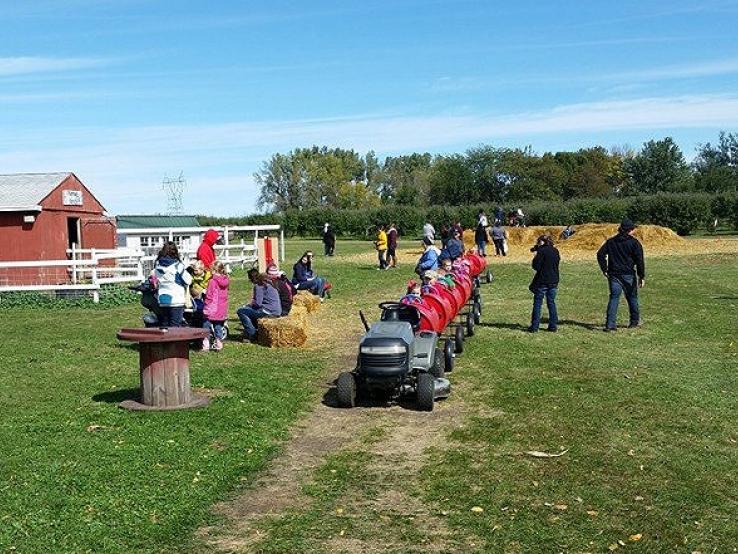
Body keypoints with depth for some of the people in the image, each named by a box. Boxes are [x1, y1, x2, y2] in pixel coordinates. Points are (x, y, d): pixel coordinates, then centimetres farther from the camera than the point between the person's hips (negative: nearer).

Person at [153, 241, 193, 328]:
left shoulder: (158, 266, 5)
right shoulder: (178, 265, -9)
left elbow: (155, 283, 9)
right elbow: (188, 281, -5)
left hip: (162, 301, 5)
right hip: (176, 301, -4)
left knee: (163, 326, 12)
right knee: (175, 327, -2)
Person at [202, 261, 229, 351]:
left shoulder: (212, 281, -16)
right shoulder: (225, 280, 3)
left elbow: (209, 295, -14)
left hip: (212, 309, -6)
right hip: (222, 310, 6)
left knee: (206, 325, 4)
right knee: (218, 327, 15)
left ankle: (206, 345, 2)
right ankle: (219, 344, 17)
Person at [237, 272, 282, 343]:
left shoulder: (259, 286, -4)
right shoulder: (272, 287, 22)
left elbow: (257, 303, -13)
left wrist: (249, 305, 7)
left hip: (268, 311, -9)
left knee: (241, 311, -1)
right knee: (251, 310, 30)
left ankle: (252, 335, -6)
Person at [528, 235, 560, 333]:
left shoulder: (542, 251, -12)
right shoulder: (555, 251, 7)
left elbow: (536, 266, -15)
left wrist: (535, 256, 0)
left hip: (542, 281, -6)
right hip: (553, 281, 6)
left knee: (537, 303, 2)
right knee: (551, 303, 13)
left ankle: (534, 326, 2)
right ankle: (553, 326, 12)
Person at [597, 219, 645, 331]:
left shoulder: (610, 241, 9)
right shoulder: (634, 242, -2)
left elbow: (600, 254, 4)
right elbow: (639, 260, -7)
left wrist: (604, 270, 6)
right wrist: (642, 276, -4)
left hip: (614, 274, 2)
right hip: (628, 275, -2)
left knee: (614, 297, 0)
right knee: (632, 297, 14)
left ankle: (610, 324, -11)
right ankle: (635, 321, 25)